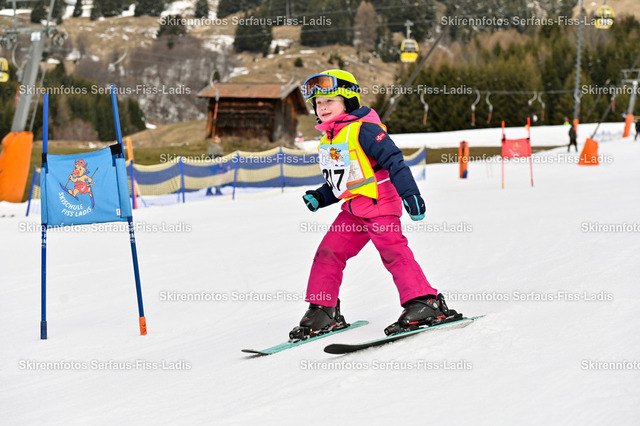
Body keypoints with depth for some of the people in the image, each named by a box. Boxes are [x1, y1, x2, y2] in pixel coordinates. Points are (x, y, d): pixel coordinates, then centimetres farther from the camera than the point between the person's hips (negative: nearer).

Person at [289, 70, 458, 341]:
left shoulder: (363, 130, -11)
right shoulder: (327, 140, 16)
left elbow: (394, 161, -17)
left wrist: (410, 194, -24)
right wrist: (319, 198, 10)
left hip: (379, 203, -9)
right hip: (353, 210, 9)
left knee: (393, 251, -16)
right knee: (328, 253, 3)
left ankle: (425, 304, -13)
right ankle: (322, 312, 9)